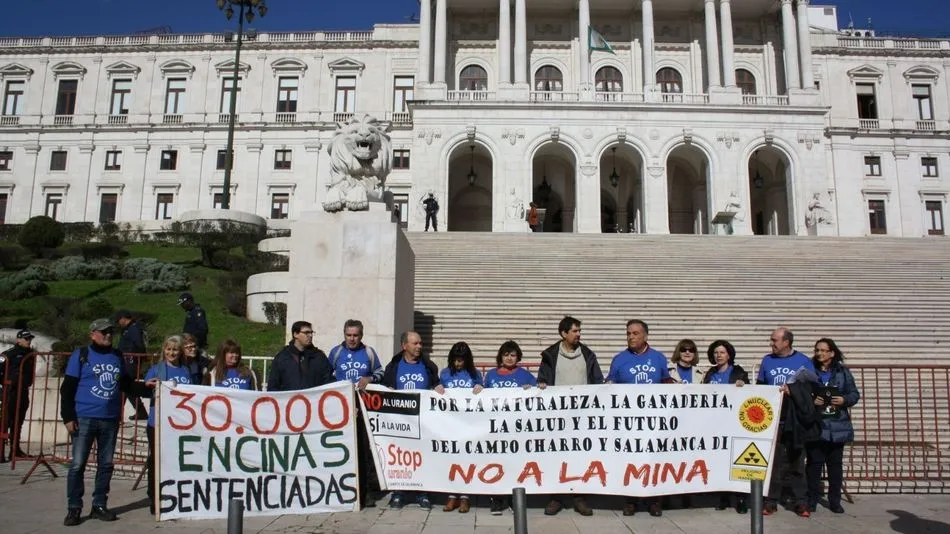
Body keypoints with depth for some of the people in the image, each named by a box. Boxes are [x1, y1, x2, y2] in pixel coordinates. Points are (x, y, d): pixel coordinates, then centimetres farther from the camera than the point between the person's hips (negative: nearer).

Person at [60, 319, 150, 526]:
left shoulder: (117, 357, 11)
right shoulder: (80, 355, -2)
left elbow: (128, 385, 16)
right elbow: (67, 389, -4)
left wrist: (147, 388, -1)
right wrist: (68, 417, -10)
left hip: (111, 420, 4)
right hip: (84, 418, -4)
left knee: (106, 464, 9)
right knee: (78, 464, -2)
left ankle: (100, 505, 19)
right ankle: (74, 508, 9)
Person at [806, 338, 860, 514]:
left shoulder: (843, 371, 6)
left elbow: (855, 394, 7)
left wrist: (844, 400, -12)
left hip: (837, 426, 2)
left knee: (835, 464, 9)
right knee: (814, 463, 1)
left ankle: (834, 500, 20)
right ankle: (812, 499, 11)